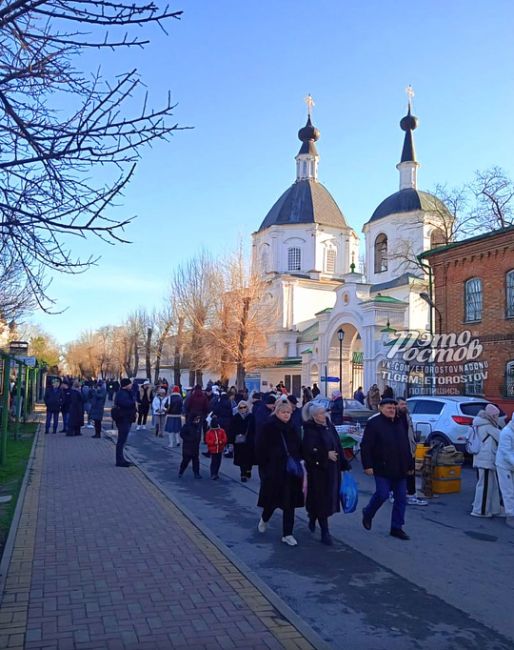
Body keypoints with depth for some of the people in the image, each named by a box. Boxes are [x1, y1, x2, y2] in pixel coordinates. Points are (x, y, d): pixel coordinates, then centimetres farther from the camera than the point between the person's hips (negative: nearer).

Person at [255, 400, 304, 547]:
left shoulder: (293, 429, 5)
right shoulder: (269, 428, -9)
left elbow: (300, 449, 12)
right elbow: (260, 450, -9)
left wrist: (298, 465, 1)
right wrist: (265, 467, -11)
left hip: (292, 472, 4)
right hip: (274, 472, -4)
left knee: (290, 504, 5)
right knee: (272, 501, 9)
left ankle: (287, 534, 16)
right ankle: (264, 519, 40)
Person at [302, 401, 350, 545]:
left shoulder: (329, 426, 8)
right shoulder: (310, 430, -12)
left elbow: (338, 446, 12)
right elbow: (309, 450, -20)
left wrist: (344, 465, 10)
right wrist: (326, 455, -18)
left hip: (332, 469, 7)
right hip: (317, 469, -7)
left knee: (329, 498, 14)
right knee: (321, 500, -2)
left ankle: (312, 518, 39)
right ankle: (325, 533, 8)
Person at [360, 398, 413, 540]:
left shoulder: (399, 424, 15)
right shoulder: (373, 423, -7)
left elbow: (406, 447, 22)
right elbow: (365, 446, -11)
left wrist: (410, 465, 18)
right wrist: (367, 465, -16)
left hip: (400, 470, 6)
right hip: (382, 469, -6)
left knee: (401, 498, 6)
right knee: (382, 495, -8)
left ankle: (397, 527, 17)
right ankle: (367, 514, 20)